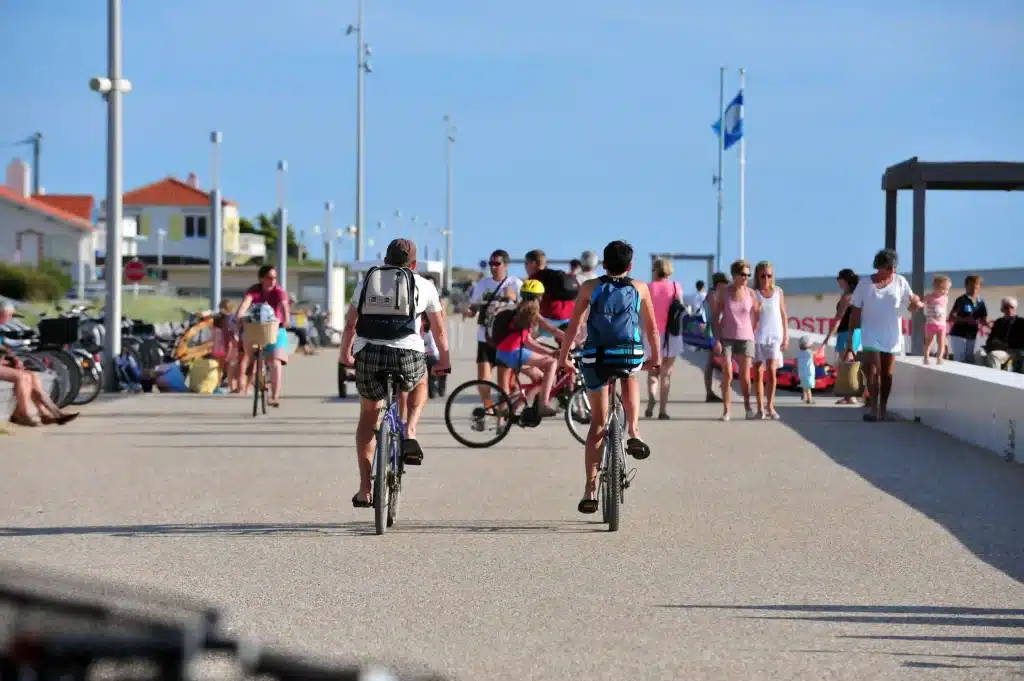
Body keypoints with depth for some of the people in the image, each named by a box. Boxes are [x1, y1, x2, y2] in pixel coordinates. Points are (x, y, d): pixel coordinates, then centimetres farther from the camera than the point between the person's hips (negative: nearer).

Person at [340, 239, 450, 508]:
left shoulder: (366, 282, 18)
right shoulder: (423, 285, 14)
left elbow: (350, 325, 22)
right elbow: (439, 329, 22)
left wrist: (345, 354, 37)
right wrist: (443, 360, 36)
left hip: (368, 357, 2)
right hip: (408, 357, -2)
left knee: (368, 417, 22)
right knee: (419, 384, 34)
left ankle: (365, 488, 17)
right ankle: (409, 434, 10)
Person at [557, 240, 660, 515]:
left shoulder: (590, 287, 5)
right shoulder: (640, 289, 8)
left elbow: (574, 325, 6)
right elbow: (651, 328, 13)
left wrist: (563, 355, 18)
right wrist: (655, 357, 28)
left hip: (596, 358, 0)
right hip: (632, 356, 0)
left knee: (598, 423, 11)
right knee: (629, 378, 38)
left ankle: (591, 489, 6)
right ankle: (633, 433, 16)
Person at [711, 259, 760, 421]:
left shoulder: (750, 294, 1)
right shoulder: (724, 293, -2)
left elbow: (757, 315, 10)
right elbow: (716, 316, -2)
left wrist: (754, 333, 7)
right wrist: (716, 339, -8)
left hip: (745, 339, 1)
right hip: (726, 338, -1)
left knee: (745, 377, -1)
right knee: (727, 375, -9)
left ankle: (747, 405, 22)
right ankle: (726, 410, -5)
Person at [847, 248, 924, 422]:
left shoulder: (901, 282, -2)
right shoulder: (865, 284, -4)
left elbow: (912, 306, -1)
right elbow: (856, 312, 1)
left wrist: (917, 303, -26)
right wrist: (850, 338, 0)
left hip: (891, 336, 2)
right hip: (871, 336, -2)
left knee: (887, 373, 7)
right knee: (873, 371, -12)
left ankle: (882, 409, 15)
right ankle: (873, 408, -12)